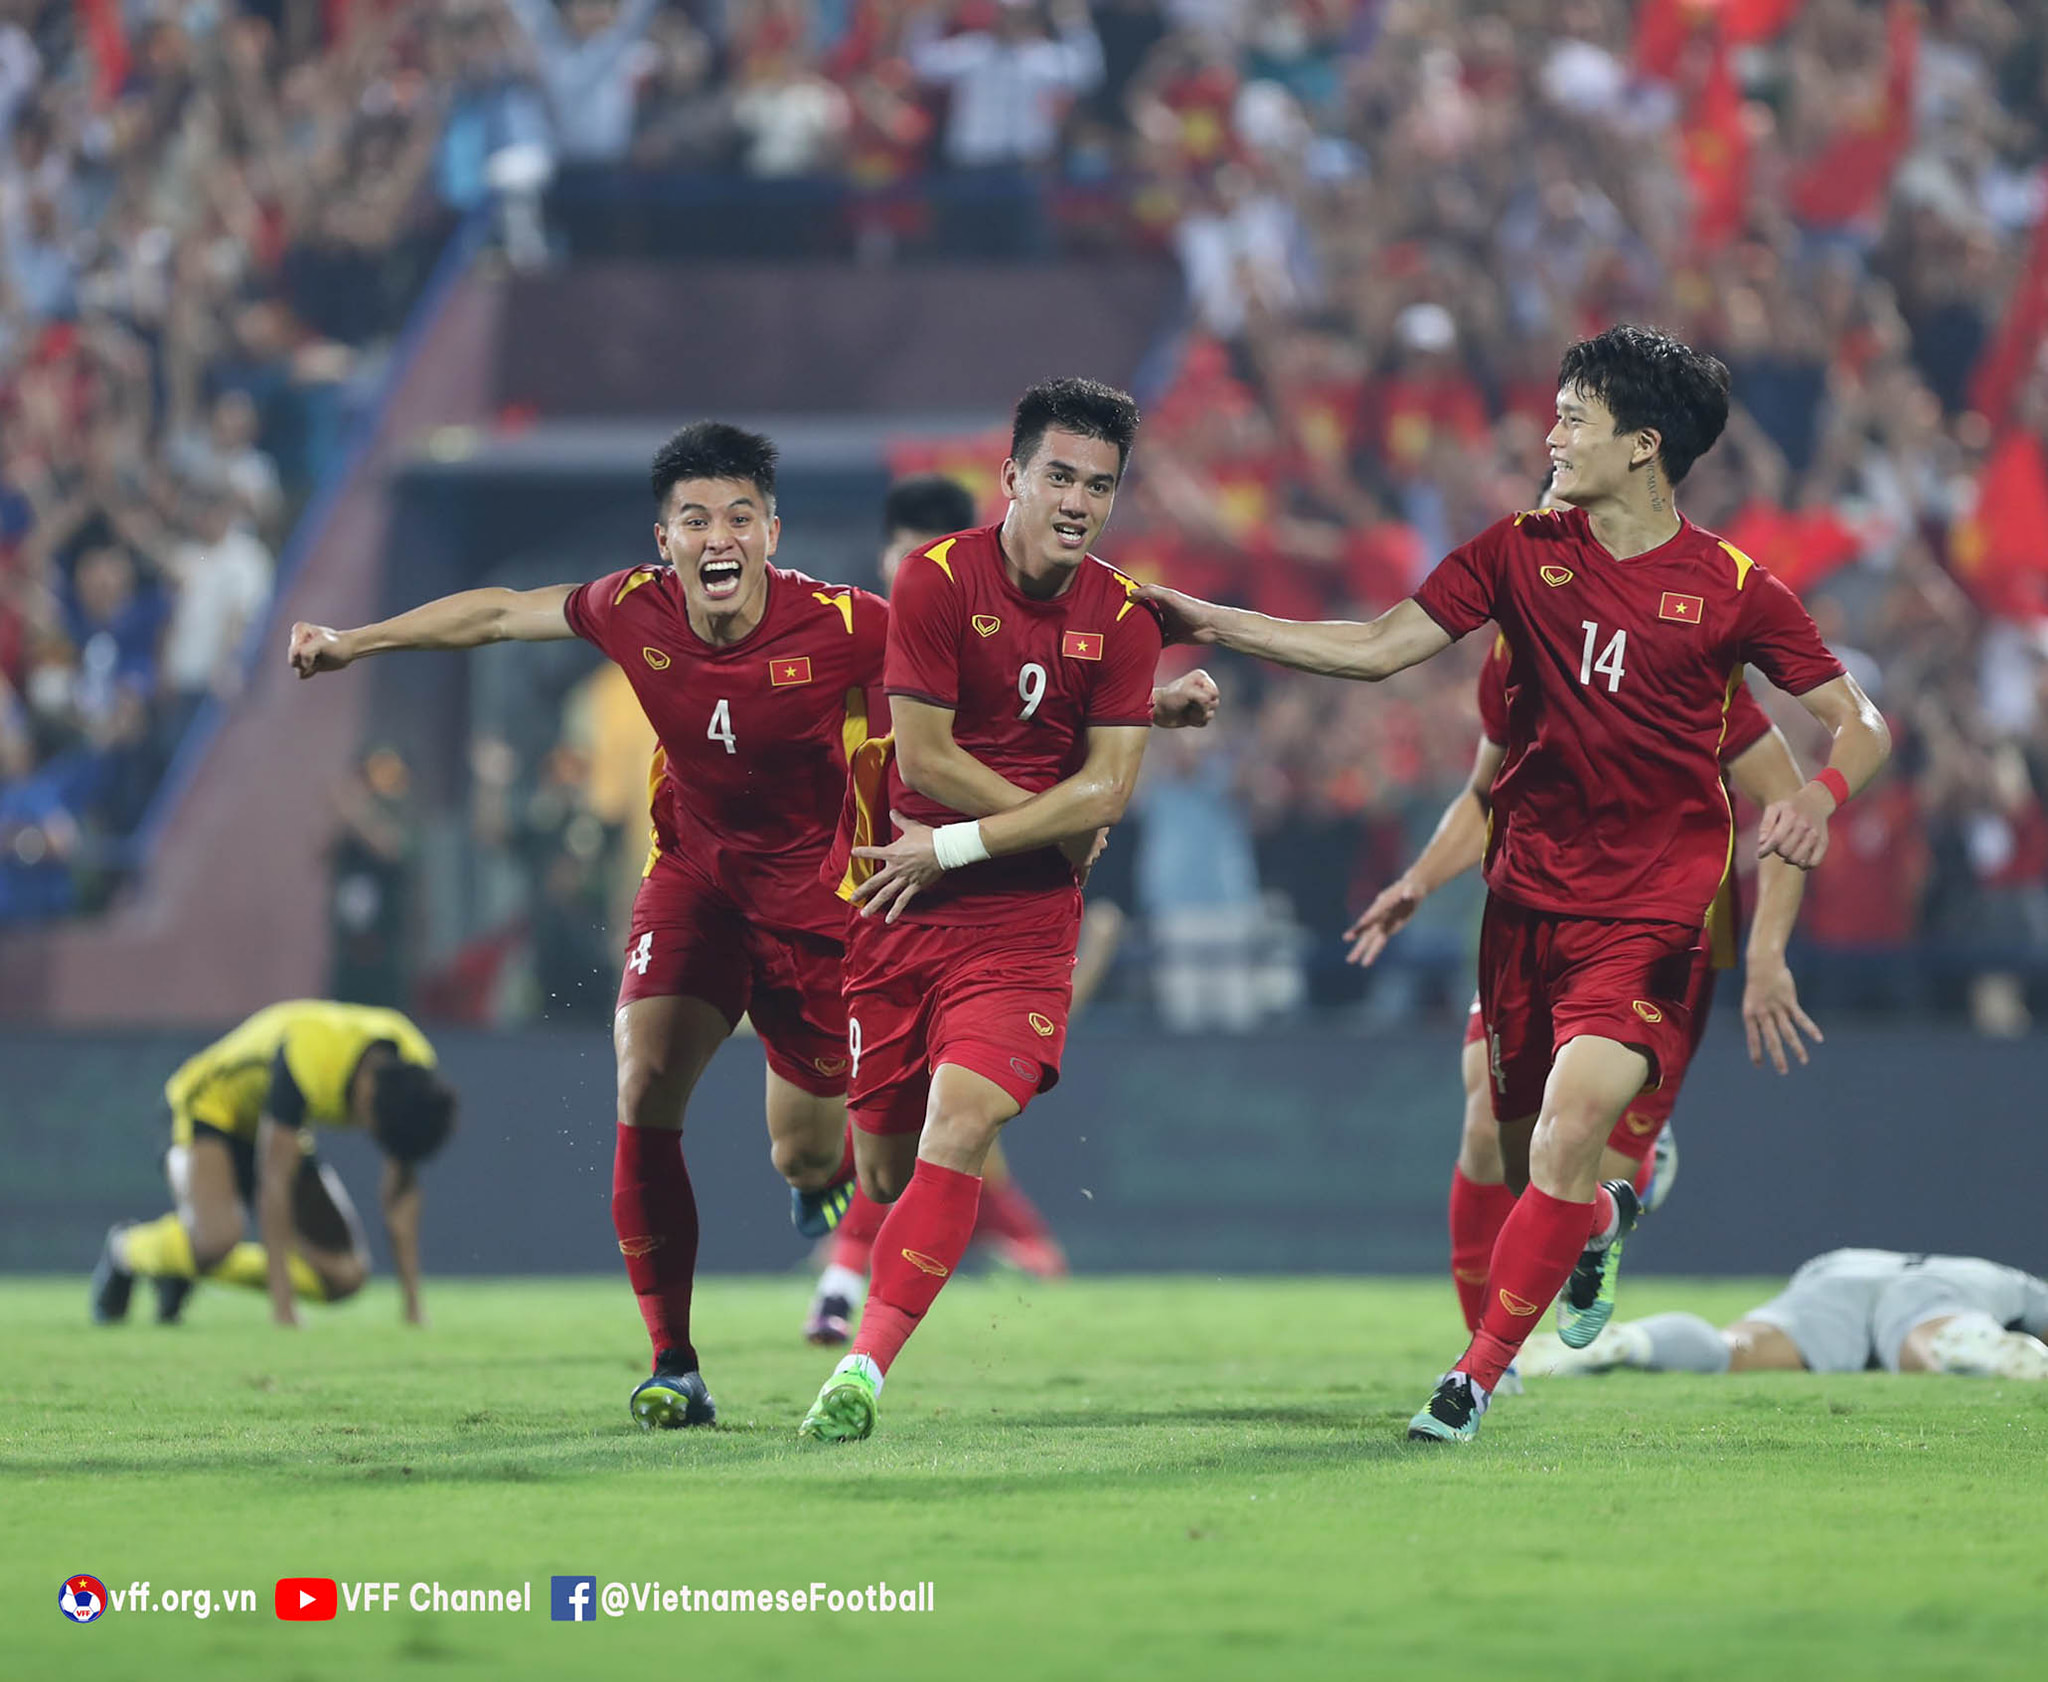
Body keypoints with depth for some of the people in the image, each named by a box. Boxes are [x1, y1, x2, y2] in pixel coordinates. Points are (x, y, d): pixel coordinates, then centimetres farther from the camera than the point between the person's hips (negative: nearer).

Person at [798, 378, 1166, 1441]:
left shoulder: (1124, 622, 1)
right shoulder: (937, 579, -7)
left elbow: (1107, 792, -4)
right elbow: (922, 759, -10)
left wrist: (958, 845, -12)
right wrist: (1060, 824, -6)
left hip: (1022, 917, 0)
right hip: (894, 907, 0)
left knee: (959, 1126, -19)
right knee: (882, 1165, 4)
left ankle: (864, 1368, -23)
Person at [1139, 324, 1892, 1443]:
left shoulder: (1730, 590, -5)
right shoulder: (1521, 551, 4)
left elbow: (1857, 721, 0)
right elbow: (1376, 649, 7)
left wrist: (1820, 793, -22)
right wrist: (1214, 624, 2)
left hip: (1648, 917, -4)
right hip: (1527, 894, 4)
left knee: (1569, 1130, -20)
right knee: (1515, 1137, 12)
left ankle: (1478, 1373, -10)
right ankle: (1598, 1222, 49)